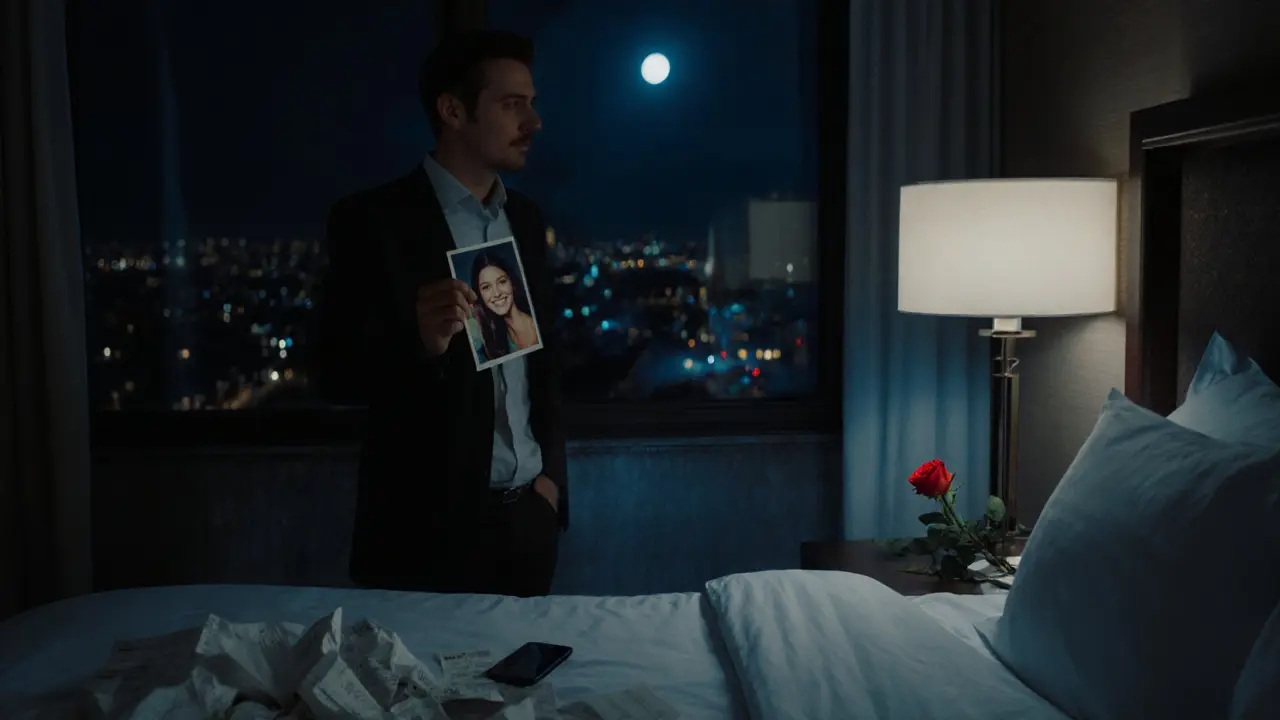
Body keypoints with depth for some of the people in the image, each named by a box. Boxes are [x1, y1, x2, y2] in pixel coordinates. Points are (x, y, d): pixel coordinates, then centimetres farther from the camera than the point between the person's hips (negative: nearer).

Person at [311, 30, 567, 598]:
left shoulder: (524, 218, 8)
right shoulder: (372, 220, -10)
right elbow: (333, 377, -11)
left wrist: (551, 473, 7)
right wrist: (421, 342, -29)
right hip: (430, 528, -5)